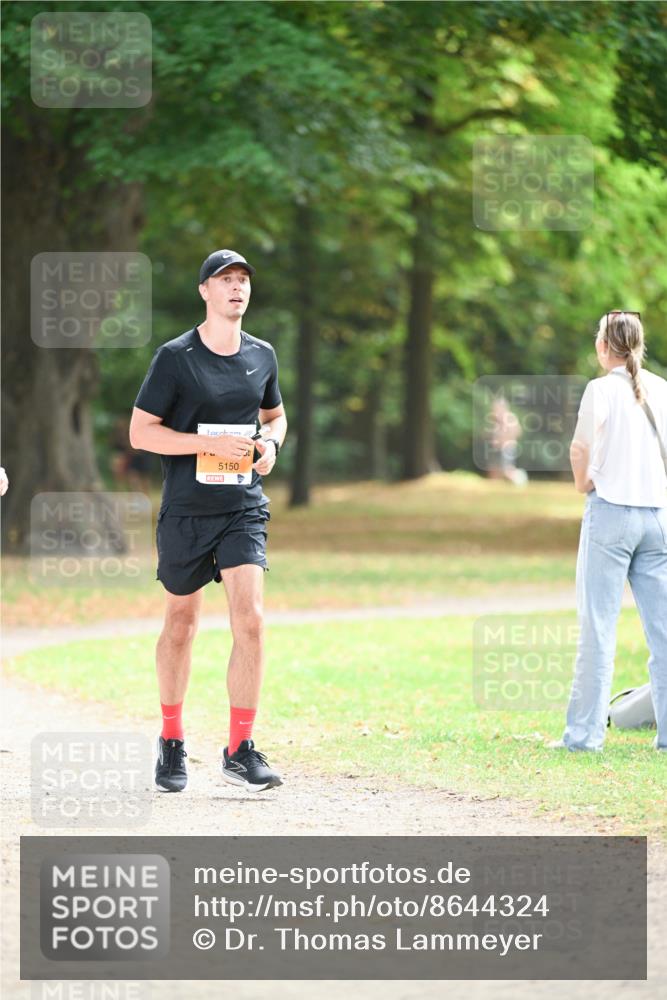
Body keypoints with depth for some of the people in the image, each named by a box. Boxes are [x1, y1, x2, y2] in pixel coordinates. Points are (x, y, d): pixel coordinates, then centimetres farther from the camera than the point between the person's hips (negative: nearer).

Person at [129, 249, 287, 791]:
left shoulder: (262, 356, 7)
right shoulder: (175, 357, -6)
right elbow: (140, 431, -8)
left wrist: (270, 444, 1)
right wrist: (212, 444, -17)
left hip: (244, 509, 2)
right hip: (186, 510, -2)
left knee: (250, 619, -13)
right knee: (182, 621, 9)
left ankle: (241, 751, -7)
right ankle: (172, 741, 27)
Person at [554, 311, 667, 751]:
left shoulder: (602, 389, -6)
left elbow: (580, 448, -14)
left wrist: (584, 483, 2)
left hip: (611, 511, -4)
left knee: (599, 625, -1)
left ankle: (585, 732, -1)